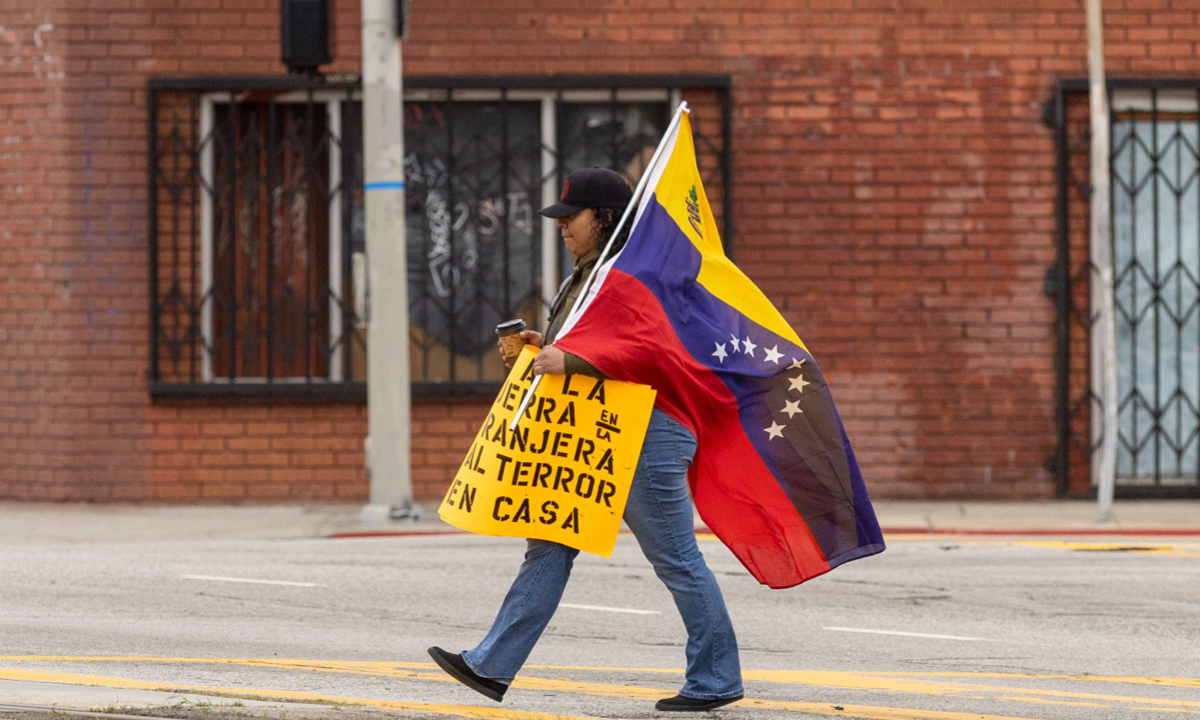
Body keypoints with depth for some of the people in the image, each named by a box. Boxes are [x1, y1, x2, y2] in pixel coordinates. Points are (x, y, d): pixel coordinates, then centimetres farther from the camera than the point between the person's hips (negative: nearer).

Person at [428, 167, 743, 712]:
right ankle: (493, 667, 5)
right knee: (549, 548, 6)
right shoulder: (587, 274, 17)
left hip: (644, 437, -10)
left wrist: (568, 359, -29)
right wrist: (544, 345, 11)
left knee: (676, 559, -3)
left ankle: (716, 680, 7)